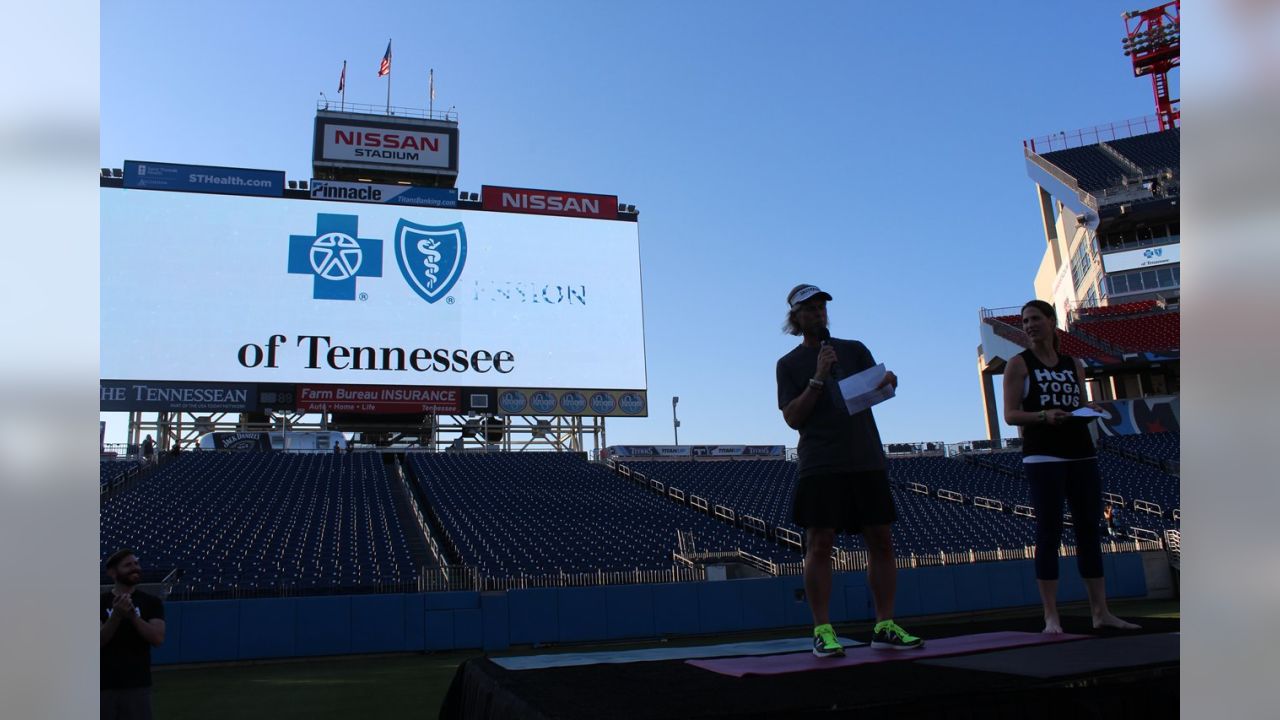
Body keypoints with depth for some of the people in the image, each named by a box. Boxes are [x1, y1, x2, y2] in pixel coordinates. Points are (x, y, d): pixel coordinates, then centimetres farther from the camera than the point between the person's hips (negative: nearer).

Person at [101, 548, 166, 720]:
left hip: (137, 686, 0)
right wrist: (117, 616, -20)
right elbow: (99, 641, -7)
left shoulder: (151, 602, 4)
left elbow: (158, 639, -8)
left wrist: (133, 616, -17)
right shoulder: (102, 602, 4)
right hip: (104, 686, 0)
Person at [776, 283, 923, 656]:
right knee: (819, 544, -6)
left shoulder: (855, 350, 16)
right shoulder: (790, 364, 8)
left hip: (867, 460, 3)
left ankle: (885, 626, 11)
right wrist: (818, 379, -12)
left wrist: (887, 382, -16)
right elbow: (792, 417, -1)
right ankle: (822, 630, -1)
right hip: (821, 465, -3)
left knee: (881, 541, 3)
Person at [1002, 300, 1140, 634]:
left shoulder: (1074, 364, 17)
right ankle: (1051, 616, -4)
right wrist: (1044, 415, -20)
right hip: (1042, 456, -4)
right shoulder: (1019, 364, 4)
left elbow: (1081, 405, 19)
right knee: (1049, 532, -6)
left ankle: (1101, 612, 11)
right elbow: (1011, 414, -3)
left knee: (1089, 530, 5)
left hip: (1081, 453, 5)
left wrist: (1091, 409, -3)